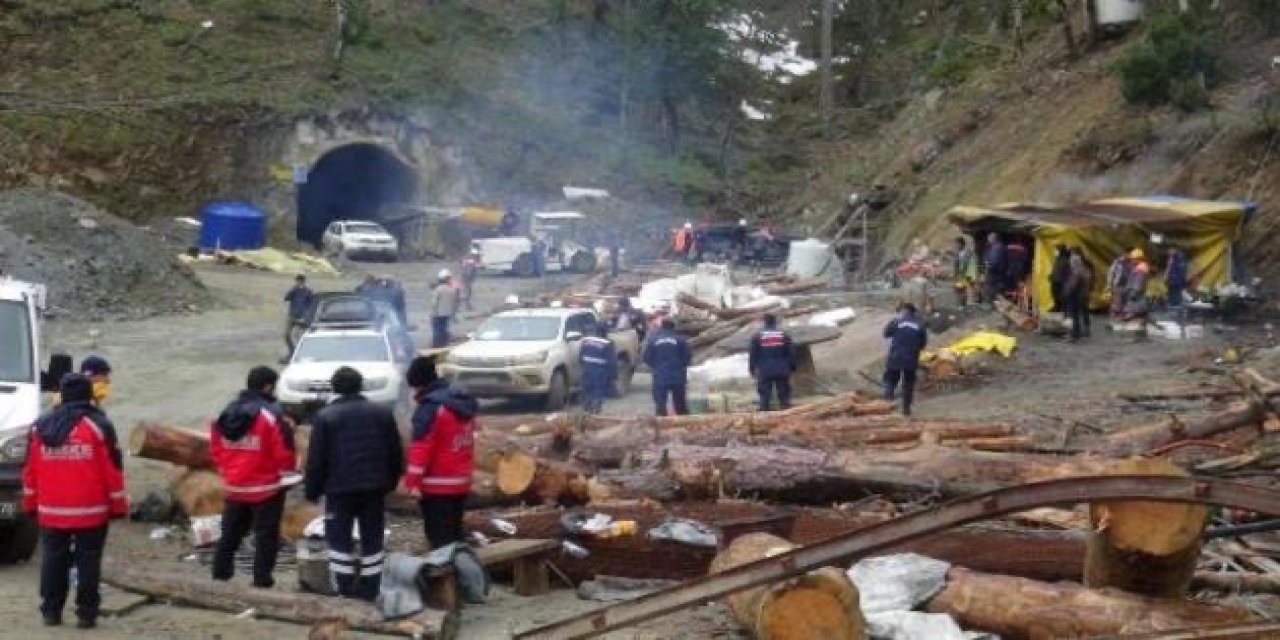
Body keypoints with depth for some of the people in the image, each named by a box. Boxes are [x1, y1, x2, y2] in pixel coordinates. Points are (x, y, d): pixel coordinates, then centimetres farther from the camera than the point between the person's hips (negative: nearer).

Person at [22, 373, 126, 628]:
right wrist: (118, 505, 0)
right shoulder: (98, 425, -7)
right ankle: (86, 613, 1)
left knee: (53, 561, 13)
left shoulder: (40, 427, 5)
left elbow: (30, 471, 9)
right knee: (88, 562, 2)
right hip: (90, 511, -3)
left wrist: (31, 503, 17)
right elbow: (113, 470, -7)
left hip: (51, 511, 3)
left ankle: (51, 610, 15)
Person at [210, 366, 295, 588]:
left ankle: (220, 574, 23)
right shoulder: (272, 414, -18)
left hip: (234, 487, 6)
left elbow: (215, 449, 10)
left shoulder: (227, 413, 3)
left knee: (231, 532, 18)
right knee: (266, 536, 3)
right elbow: (284, 453, -17)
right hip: (265, 488, -6)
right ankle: (262, 580, 3)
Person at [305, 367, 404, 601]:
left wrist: (312, 490, 2)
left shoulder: (325, 417, -6)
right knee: (372, 541, 10)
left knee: (339, 540, 5)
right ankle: (370, 592, 11)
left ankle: (345, 592, 2)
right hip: (374, 488, 3)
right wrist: (390, 482, 19)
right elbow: (396, 454, 9)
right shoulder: (383, 413, 5)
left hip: (339, 489, -3)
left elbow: (316, 459, -7)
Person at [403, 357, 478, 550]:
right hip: (461, 482, 9)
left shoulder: (430, 407, -17)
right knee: (454, 532, 17)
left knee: (438, 535, -5)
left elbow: (421, 447, -20)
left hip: (436, 485, -9)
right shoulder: (463, 404, 11)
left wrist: (413, 481, -18)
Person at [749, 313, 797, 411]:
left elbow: (753, 355, 1)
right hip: (782, 371, 1)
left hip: (765, 371, -1)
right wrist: (792, 367, 13)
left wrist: (752, 369, 9)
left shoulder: (757, 336, 0)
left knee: (764, 396, 2)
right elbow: (792, 353, 5)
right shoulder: (784, 335, 3)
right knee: (784, 395, 5)